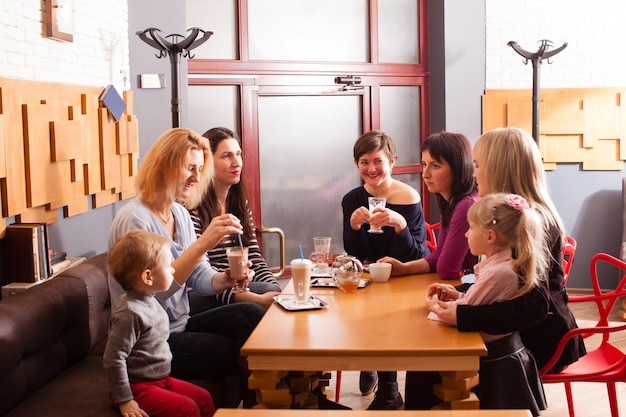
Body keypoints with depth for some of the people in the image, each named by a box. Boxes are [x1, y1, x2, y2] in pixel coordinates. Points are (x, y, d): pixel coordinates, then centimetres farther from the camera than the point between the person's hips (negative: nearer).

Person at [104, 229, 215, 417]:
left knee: (204, 398, 8)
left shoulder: (149, 301, 5)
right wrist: (124, 400, -22)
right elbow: (113, 359, -24)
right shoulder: (130, 313, -24)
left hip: (160, 379, 10)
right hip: (139, 387, -10)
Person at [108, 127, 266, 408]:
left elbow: (198, 276, 7)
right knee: (242, 354, -12)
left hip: (180, 326, 8)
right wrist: (203, 243, -36)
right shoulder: (134, 219, -20)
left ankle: (255, 404, 5)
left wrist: (223, 280, -16)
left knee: (252, 316, -10)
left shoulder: (180, 213, 7)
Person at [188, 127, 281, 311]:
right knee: (268, 289, -30)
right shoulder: (192, 208, -12)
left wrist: (277, 293, -11)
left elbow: (254, 258, 10)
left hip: (242, 286, 8)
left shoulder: (241, 204, 14)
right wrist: (255, 298, -28)